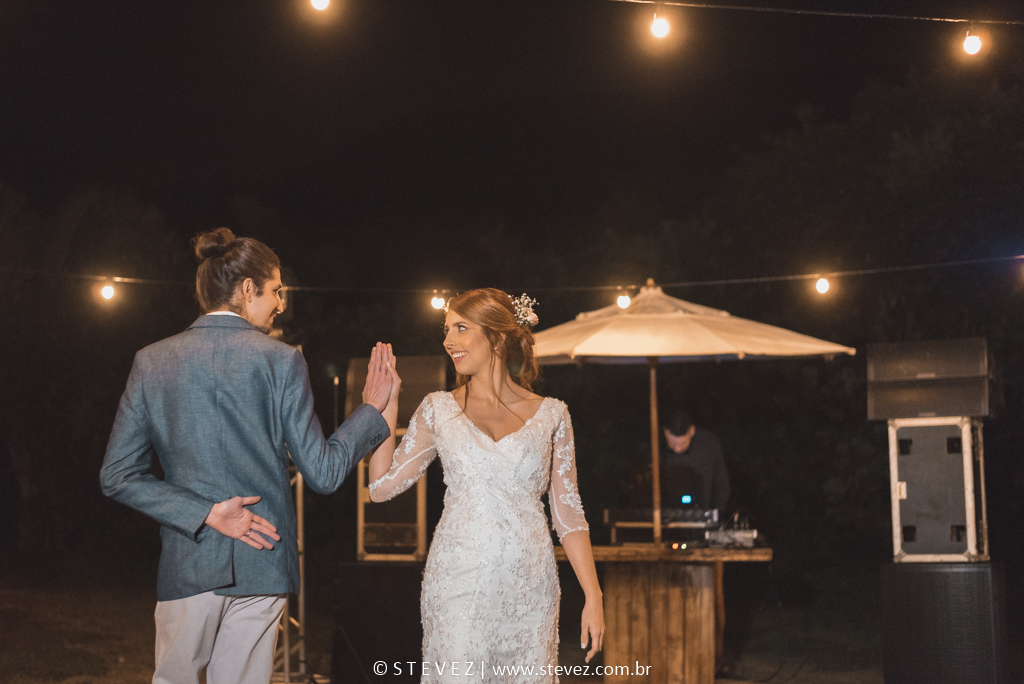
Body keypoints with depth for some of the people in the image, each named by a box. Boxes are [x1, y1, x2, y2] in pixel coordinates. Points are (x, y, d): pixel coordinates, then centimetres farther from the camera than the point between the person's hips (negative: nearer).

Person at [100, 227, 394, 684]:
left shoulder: (151, 361, 1)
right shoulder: (280, 361, -6)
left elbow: (117, 476, -3)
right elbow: (323, 474, -5)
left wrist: (201, 514, -5)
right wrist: (373, 410, 7)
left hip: (187, 562, 2)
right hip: (261, 562, -1)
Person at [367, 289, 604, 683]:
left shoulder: (550, 415, 6)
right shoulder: (439, 409, 7)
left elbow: (568, 513, 7)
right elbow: (382, 487, 3)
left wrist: (593, 598, 2)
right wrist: (387, 402, 1)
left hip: (529, 588, 0)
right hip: (458, 584, 0)